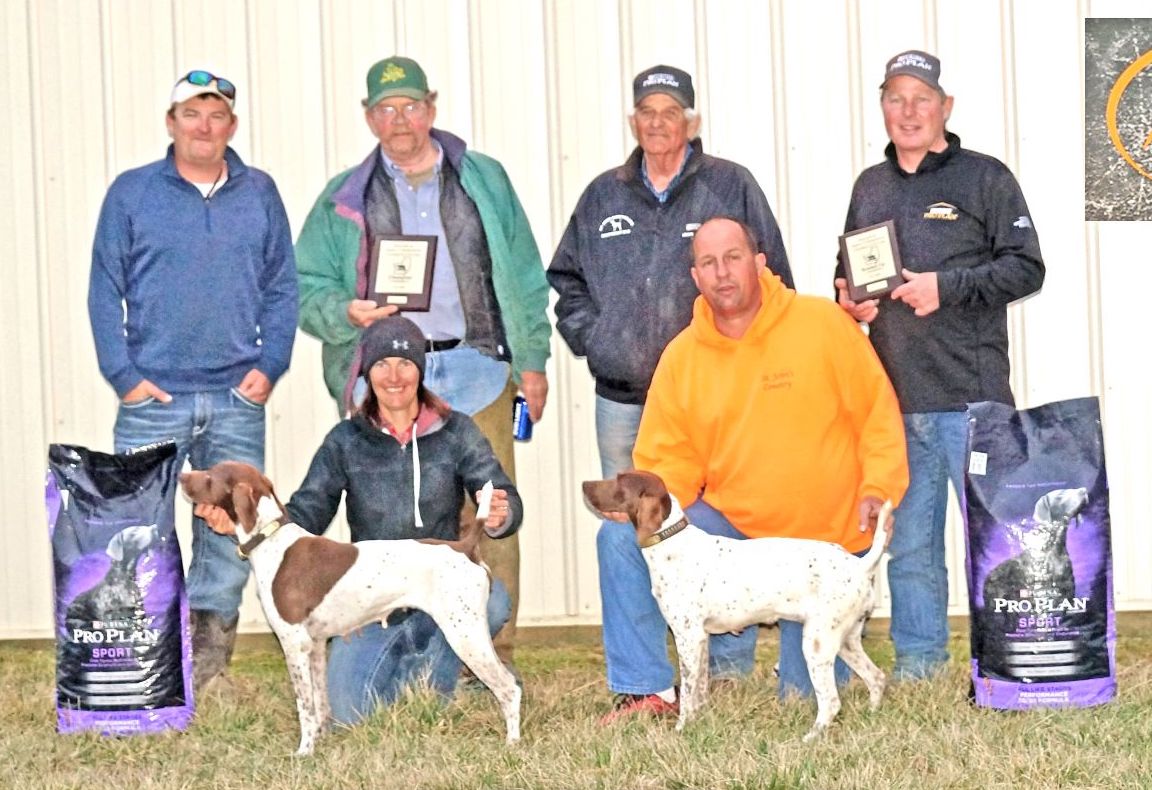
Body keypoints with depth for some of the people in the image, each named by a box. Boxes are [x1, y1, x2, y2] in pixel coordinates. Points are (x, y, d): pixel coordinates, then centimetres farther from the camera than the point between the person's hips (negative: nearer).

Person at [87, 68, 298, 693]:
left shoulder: (260, 194, 11)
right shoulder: (131, 193, 5)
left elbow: (282, 288, 11)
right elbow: (105, 290, 3)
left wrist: (269, 366, -1)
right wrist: (123, 376, -6)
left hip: (237, 397, 2)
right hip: (152, 396, -2)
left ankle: (210, 639, 12)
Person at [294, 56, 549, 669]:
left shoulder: (484, 181, 12)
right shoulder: (344, 199, 11)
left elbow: (524, 278, 14)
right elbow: (307, 288, 9)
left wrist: (531, 360, 8)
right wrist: (346, 312, -11)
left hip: (475, 372, 0)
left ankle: (493, 659, 4)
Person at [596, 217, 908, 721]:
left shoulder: (824, 324, -9)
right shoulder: (681, 357, -1)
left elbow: (879, 414, -4)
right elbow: (668, 461, 3)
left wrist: (878, 489, -15)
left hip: (827, 541, -2)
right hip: (730, 526, 2)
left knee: (808, 696, 0)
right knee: (621, 536, -21)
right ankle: (645, 691, -10)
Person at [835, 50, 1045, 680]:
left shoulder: (984, 178, 1)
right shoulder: (869, 187, 17)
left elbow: (1026, 268, -4)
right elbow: (848, 273, 27)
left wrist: (947, 286, -14)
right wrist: (848, 299, 4)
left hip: (970, 395, -5)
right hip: (894, 396, 5)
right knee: (908, 543, 10)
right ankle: (916, 662, 19)